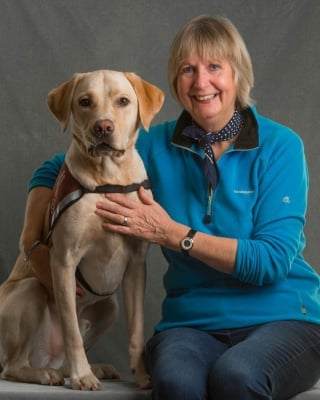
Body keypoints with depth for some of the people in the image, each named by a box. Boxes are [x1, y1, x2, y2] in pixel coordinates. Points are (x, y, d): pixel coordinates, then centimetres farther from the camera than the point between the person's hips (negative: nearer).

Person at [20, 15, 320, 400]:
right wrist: (32, 238, -1)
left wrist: (172, 233, -16)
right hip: (193, 321, 1)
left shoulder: (280, 146, -3)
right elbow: (53, 170, 16)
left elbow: (273, 260, -12)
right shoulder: (158, 145, 6)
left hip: (283, 316, -1)